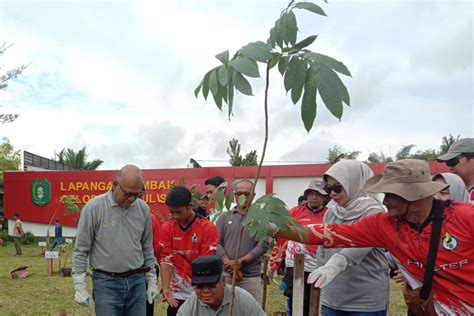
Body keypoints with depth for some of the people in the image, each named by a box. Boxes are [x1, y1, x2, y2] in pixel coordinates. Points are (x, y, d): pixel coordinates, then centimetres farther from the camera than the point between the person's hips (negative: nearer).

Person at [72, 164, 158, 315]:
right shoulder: (94, 207, -10)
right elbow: (81, 249, -5)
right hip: (106, 283, -3)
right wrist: (79, 285, -7)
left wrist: (151, 280, 12)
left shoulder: (143, 208, 1)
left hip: (137, 282, 4)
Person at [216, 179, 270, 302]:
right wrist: (229, 264, -11)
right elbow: (217, 242, 2)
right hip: (225, 274, 2)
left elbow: (263, 245, -6)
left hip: (251, 277, -1)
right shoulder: (225, 217, 9)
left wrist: (241, 262, -13)